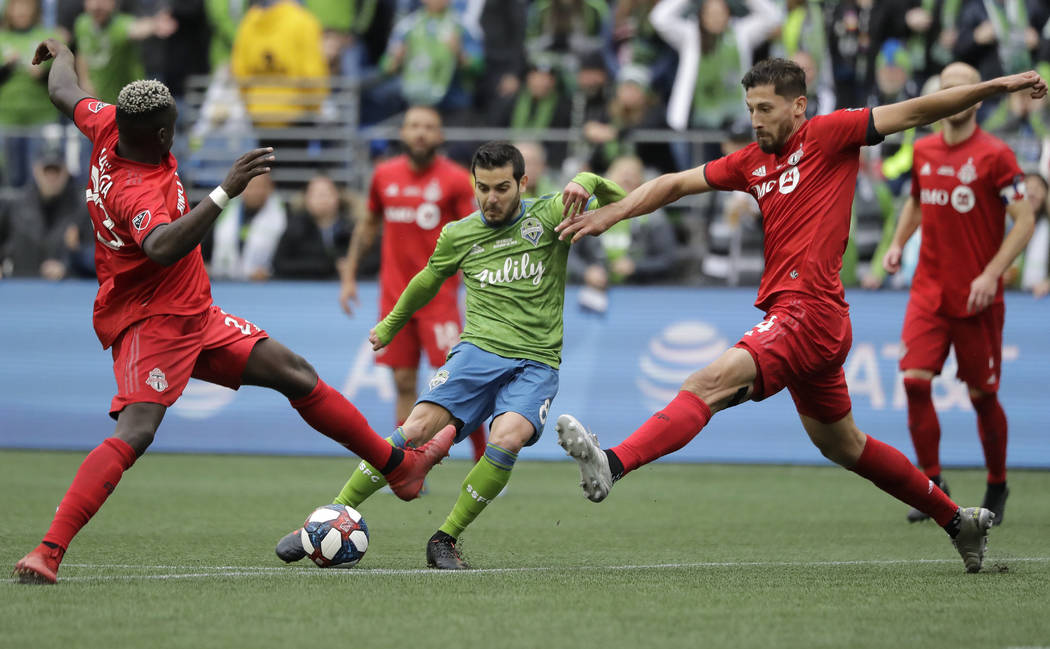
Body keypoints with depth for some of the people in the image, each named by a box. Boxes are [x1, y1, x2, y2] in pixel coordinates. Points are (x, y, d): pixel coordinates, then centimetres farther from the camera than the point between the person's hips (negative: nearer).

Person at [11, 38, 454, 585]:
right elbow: (163, 247, -51)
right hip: (149, 323, -10)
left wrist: (61, 53, 39)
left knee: (295, 374, 14)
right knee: (134, 433, -27)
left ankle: (400, 467, 26)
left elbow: (65, 94, 18)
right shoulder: (137, 191, -30)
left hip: (194, 315, 10)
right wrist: (225, 192, -51)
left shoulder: (109, 130, -3)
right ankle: (47, 552, -30)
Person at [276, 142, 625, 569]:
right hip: (479, 351, 1)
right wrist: (389, 325, 42)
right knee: (417, 429, -21)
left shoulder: (548, 216, 4)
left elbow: (609, 195, -5)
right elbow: (428, 282, 29)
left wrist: (584, 184, -28)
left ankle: (445, 540, -14)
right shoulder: (458, 235, 11)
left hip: (536, 362, -1)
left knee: (506, 440, -30)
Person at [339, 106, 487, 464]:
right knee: (404, 382, 3)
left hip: (439, 296, -3)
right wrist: (348, 276, 17)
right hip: (394, 296, 3)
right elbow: (368, 226, 19)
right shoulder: (385, 175, 7)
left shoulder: (455, 179, -4)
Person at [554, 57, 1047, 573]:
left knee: (709, 385, -25)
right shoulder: (752, 162, 18)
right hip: (788, 313, 9)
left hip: (810, 313, -9)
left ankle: (611, 466, -41)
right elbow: (677, 183, 21)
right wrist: (611, 213, 10)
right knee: (842, 446, 19)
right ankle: (958, 520, 30)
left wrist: (996, 86, -8)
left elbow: (916, 112, -3)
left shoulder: (828, 135, -2)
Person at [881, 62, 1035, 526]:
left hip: (977, 296, -4)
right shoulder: (923, 151, 7)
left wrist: (992, 274, -18)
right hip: (929, 290, 4)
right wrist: (898, 243, 7)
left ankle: (997, 487, 24)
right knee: (915, 380, -12)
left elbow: (1025, 220, -9)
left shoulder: (995, 155, -9)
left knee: (982, 395, 4)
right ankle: (932, 484, 0)